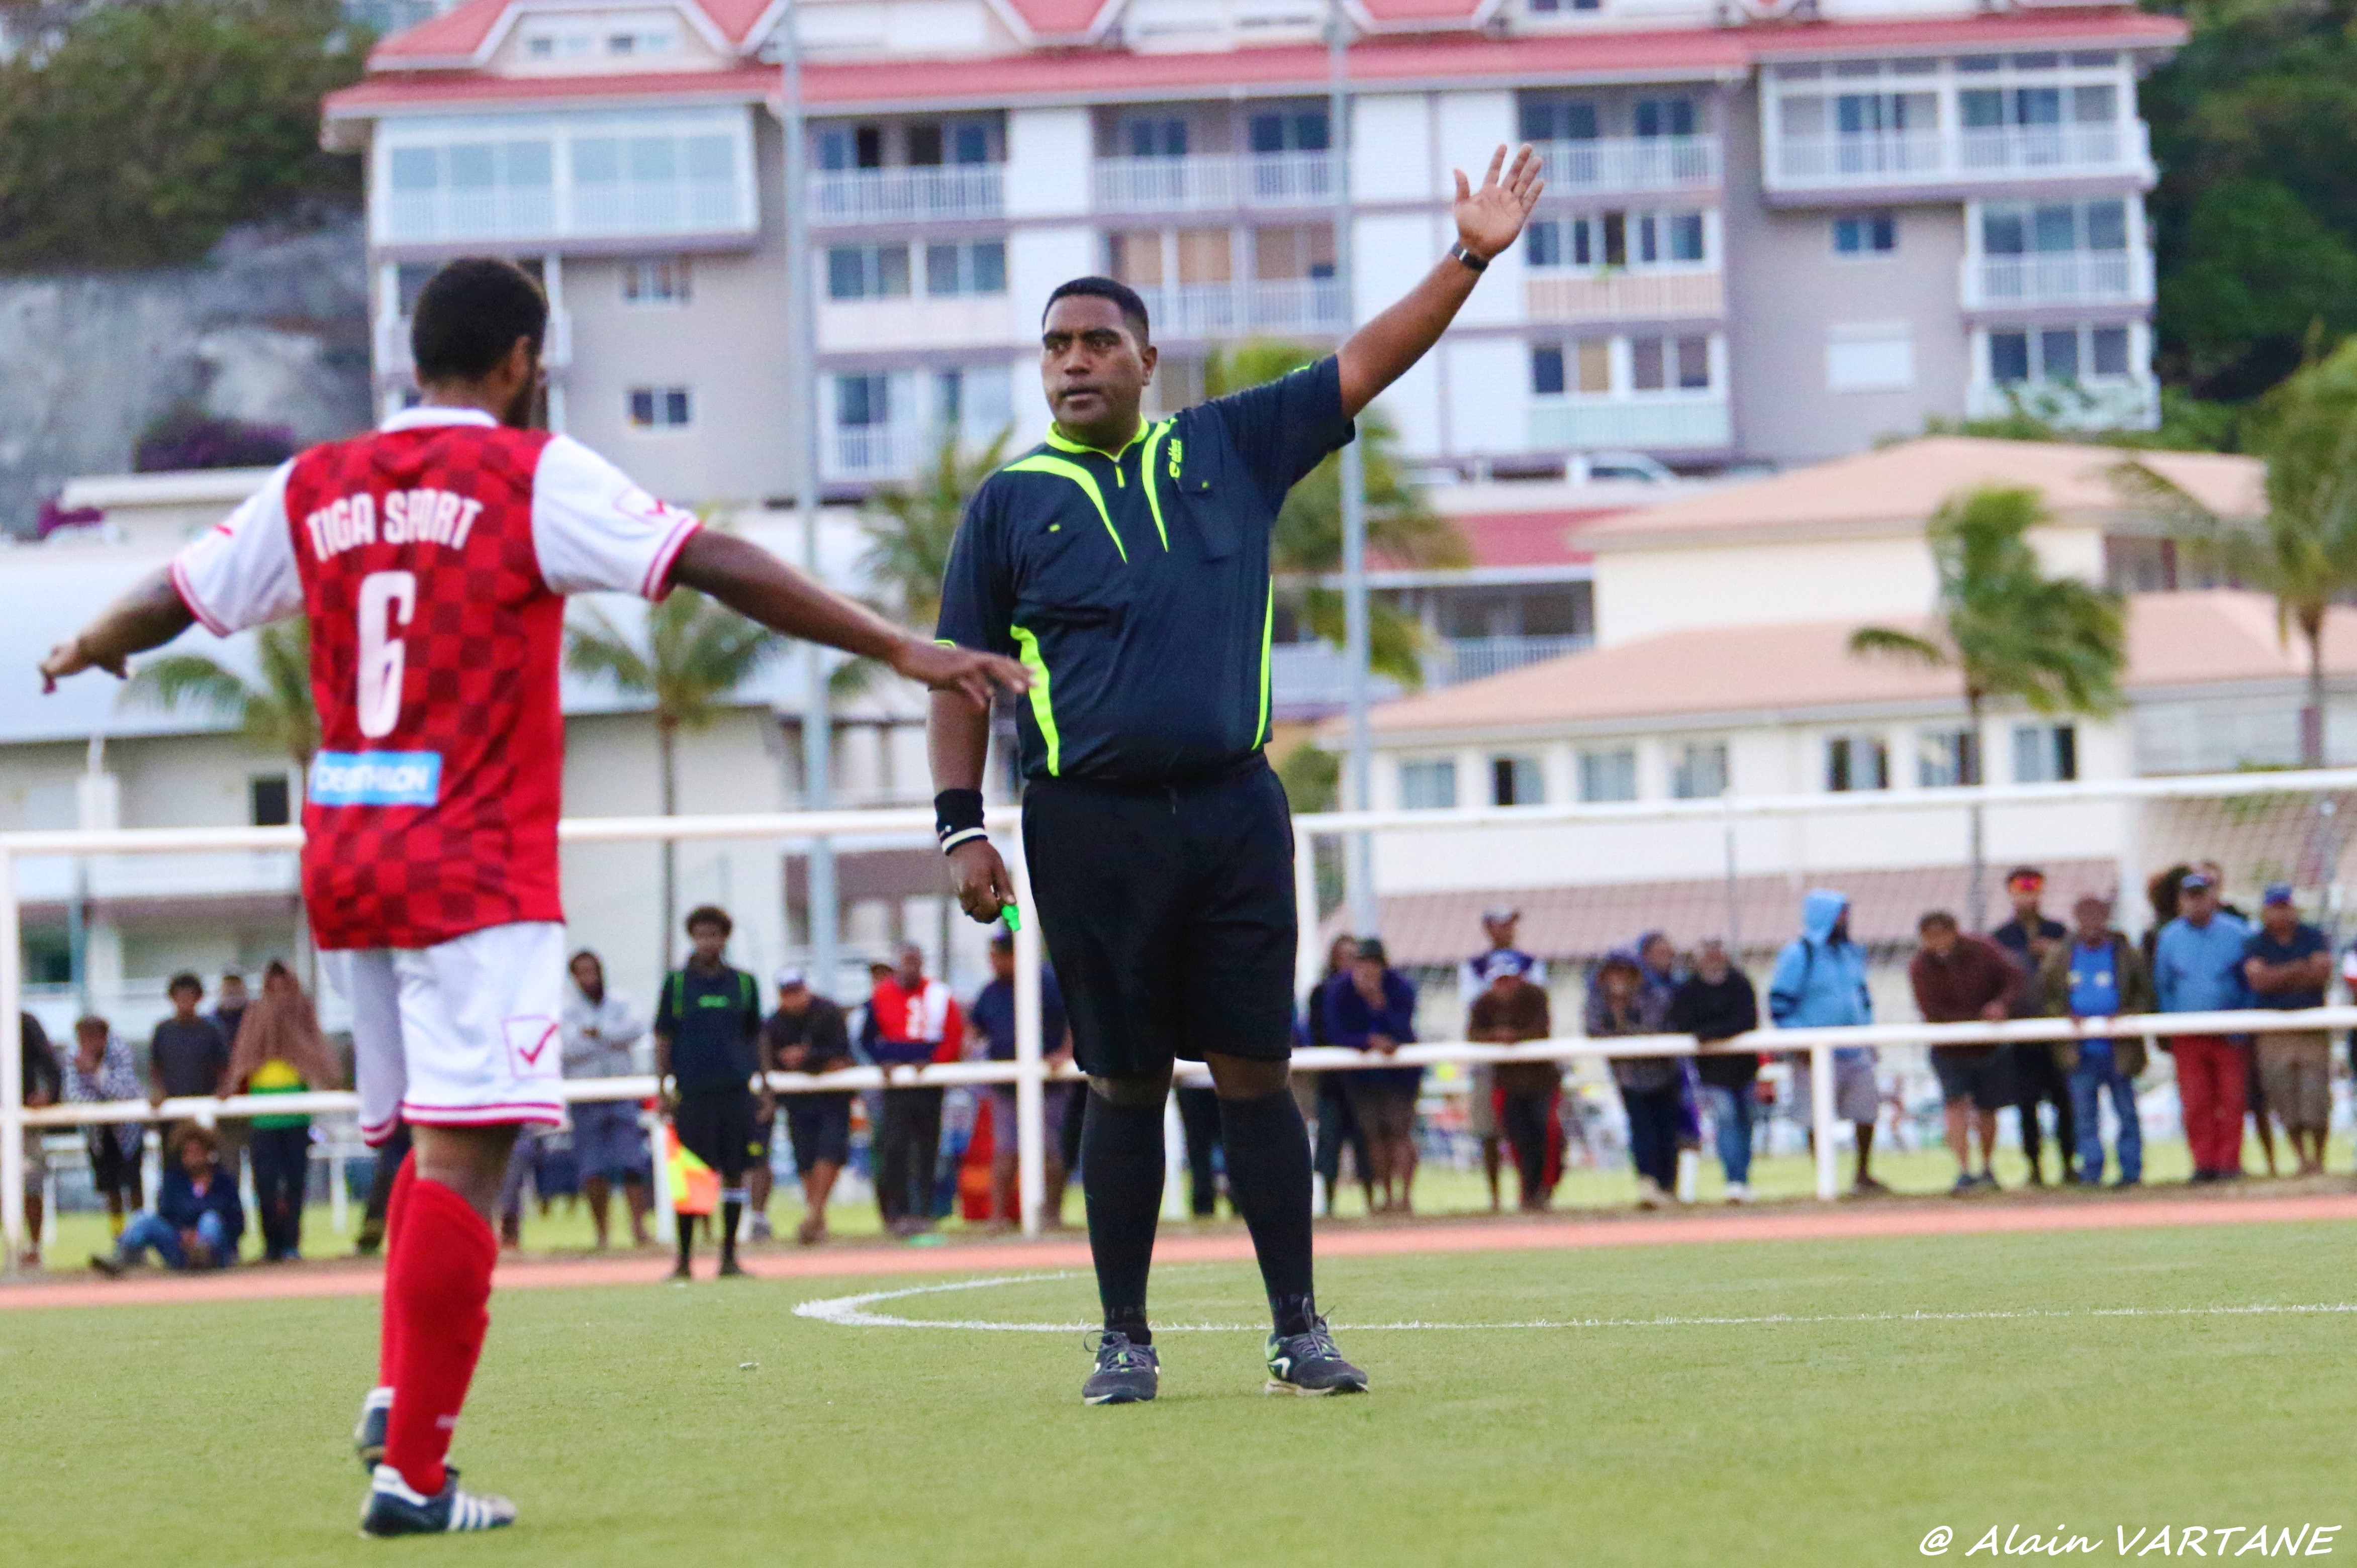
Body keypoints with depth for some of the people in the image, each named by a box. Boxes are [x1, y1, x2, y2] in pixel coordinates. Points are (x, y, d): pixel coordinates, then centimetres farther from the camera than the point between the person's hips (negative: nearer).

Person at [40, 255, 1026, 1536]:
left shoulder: (313, 489, 10)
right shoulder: (533, 477, -5)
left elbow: (173, 598, 21)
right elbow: (718, 567, -9)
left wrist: (87, 651, 44)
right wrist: (899, 650, -7)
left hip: (344, 863, 6)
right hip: (476, 875, -6)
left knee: (431, 1148, 19)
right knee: (462, 1160, -8)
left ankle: (398, 1393, 5)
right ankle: (410, 1472, -12)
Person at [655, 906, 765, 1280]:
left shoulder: (744, 983, 10)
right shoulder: (677, 982, 5)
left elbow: (755, 1036, 15)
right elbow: (663, 1039, 6)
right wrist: (662, 1088, -1)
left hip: (736, 1091, 2)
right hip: (692, 1092, -2)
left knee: (734, 1173, 2)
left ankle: (729, 1257, 8)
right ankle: (684, 1259, 3)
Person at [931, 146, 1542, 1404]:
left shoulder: (1228, 449, 9)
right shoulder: (1011, 500, 5)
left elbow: (1362, 368, 8)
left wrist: (1469, 259, 0)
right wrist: (961, 826, -2)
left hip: (1232, 811, 1)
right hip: (1089, 822, -1)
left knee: (1254, 1073, 1)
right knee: (1126, 1084, 3)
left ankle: (1298, 1331, 5)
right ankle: (1125, 1337, 11)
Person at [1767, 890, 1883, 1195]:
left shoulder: (1851, 952, 13)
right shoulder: (1799, 954, -8)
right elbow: (1780, 1004, -10)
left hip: (1855, 1051, 6)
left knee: (1867, 1112, 5)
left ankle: (1863, 1175, 19)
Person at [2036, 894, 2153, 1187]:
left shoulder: (2128, 955, 4)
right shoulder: (2059, 956, 9)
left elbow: (2146, 998, 4)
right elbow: (2046, 998, 10)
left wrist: (2126, 1017, -13)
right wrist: (2066, 1017, -8)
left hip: (2119, 1050, -2)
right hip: (2081, 1050, 2)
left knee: (2127, 1113, 2)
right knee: (2085, 1115, 2)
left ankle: (2131, 1170, 8)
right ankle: (2091, 1170, 7)